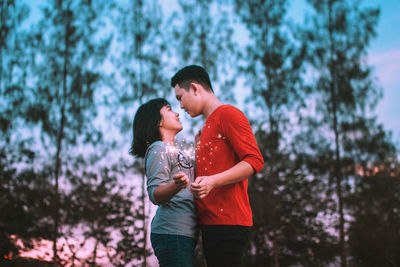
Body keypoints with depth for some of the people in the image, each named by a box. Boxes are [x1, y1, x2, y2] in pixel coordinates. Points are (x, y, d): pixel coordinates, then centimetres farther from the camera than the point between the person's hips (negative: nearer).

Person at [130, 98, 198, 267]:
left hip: (184, 233, 9)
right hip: (172, 233, -9)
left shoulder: (174, 151, 25)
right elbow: (155, 195, -15)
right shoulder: (158, 149, -5)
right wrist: (176, 185, -35)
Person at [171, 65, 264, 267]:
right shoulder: (207, 128, 26)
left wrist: (212, 181, -22)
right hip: (210, 223, 9)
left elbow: (255, 161, -13)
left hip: (227, 222, -9)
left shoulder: (228, 114, -3)